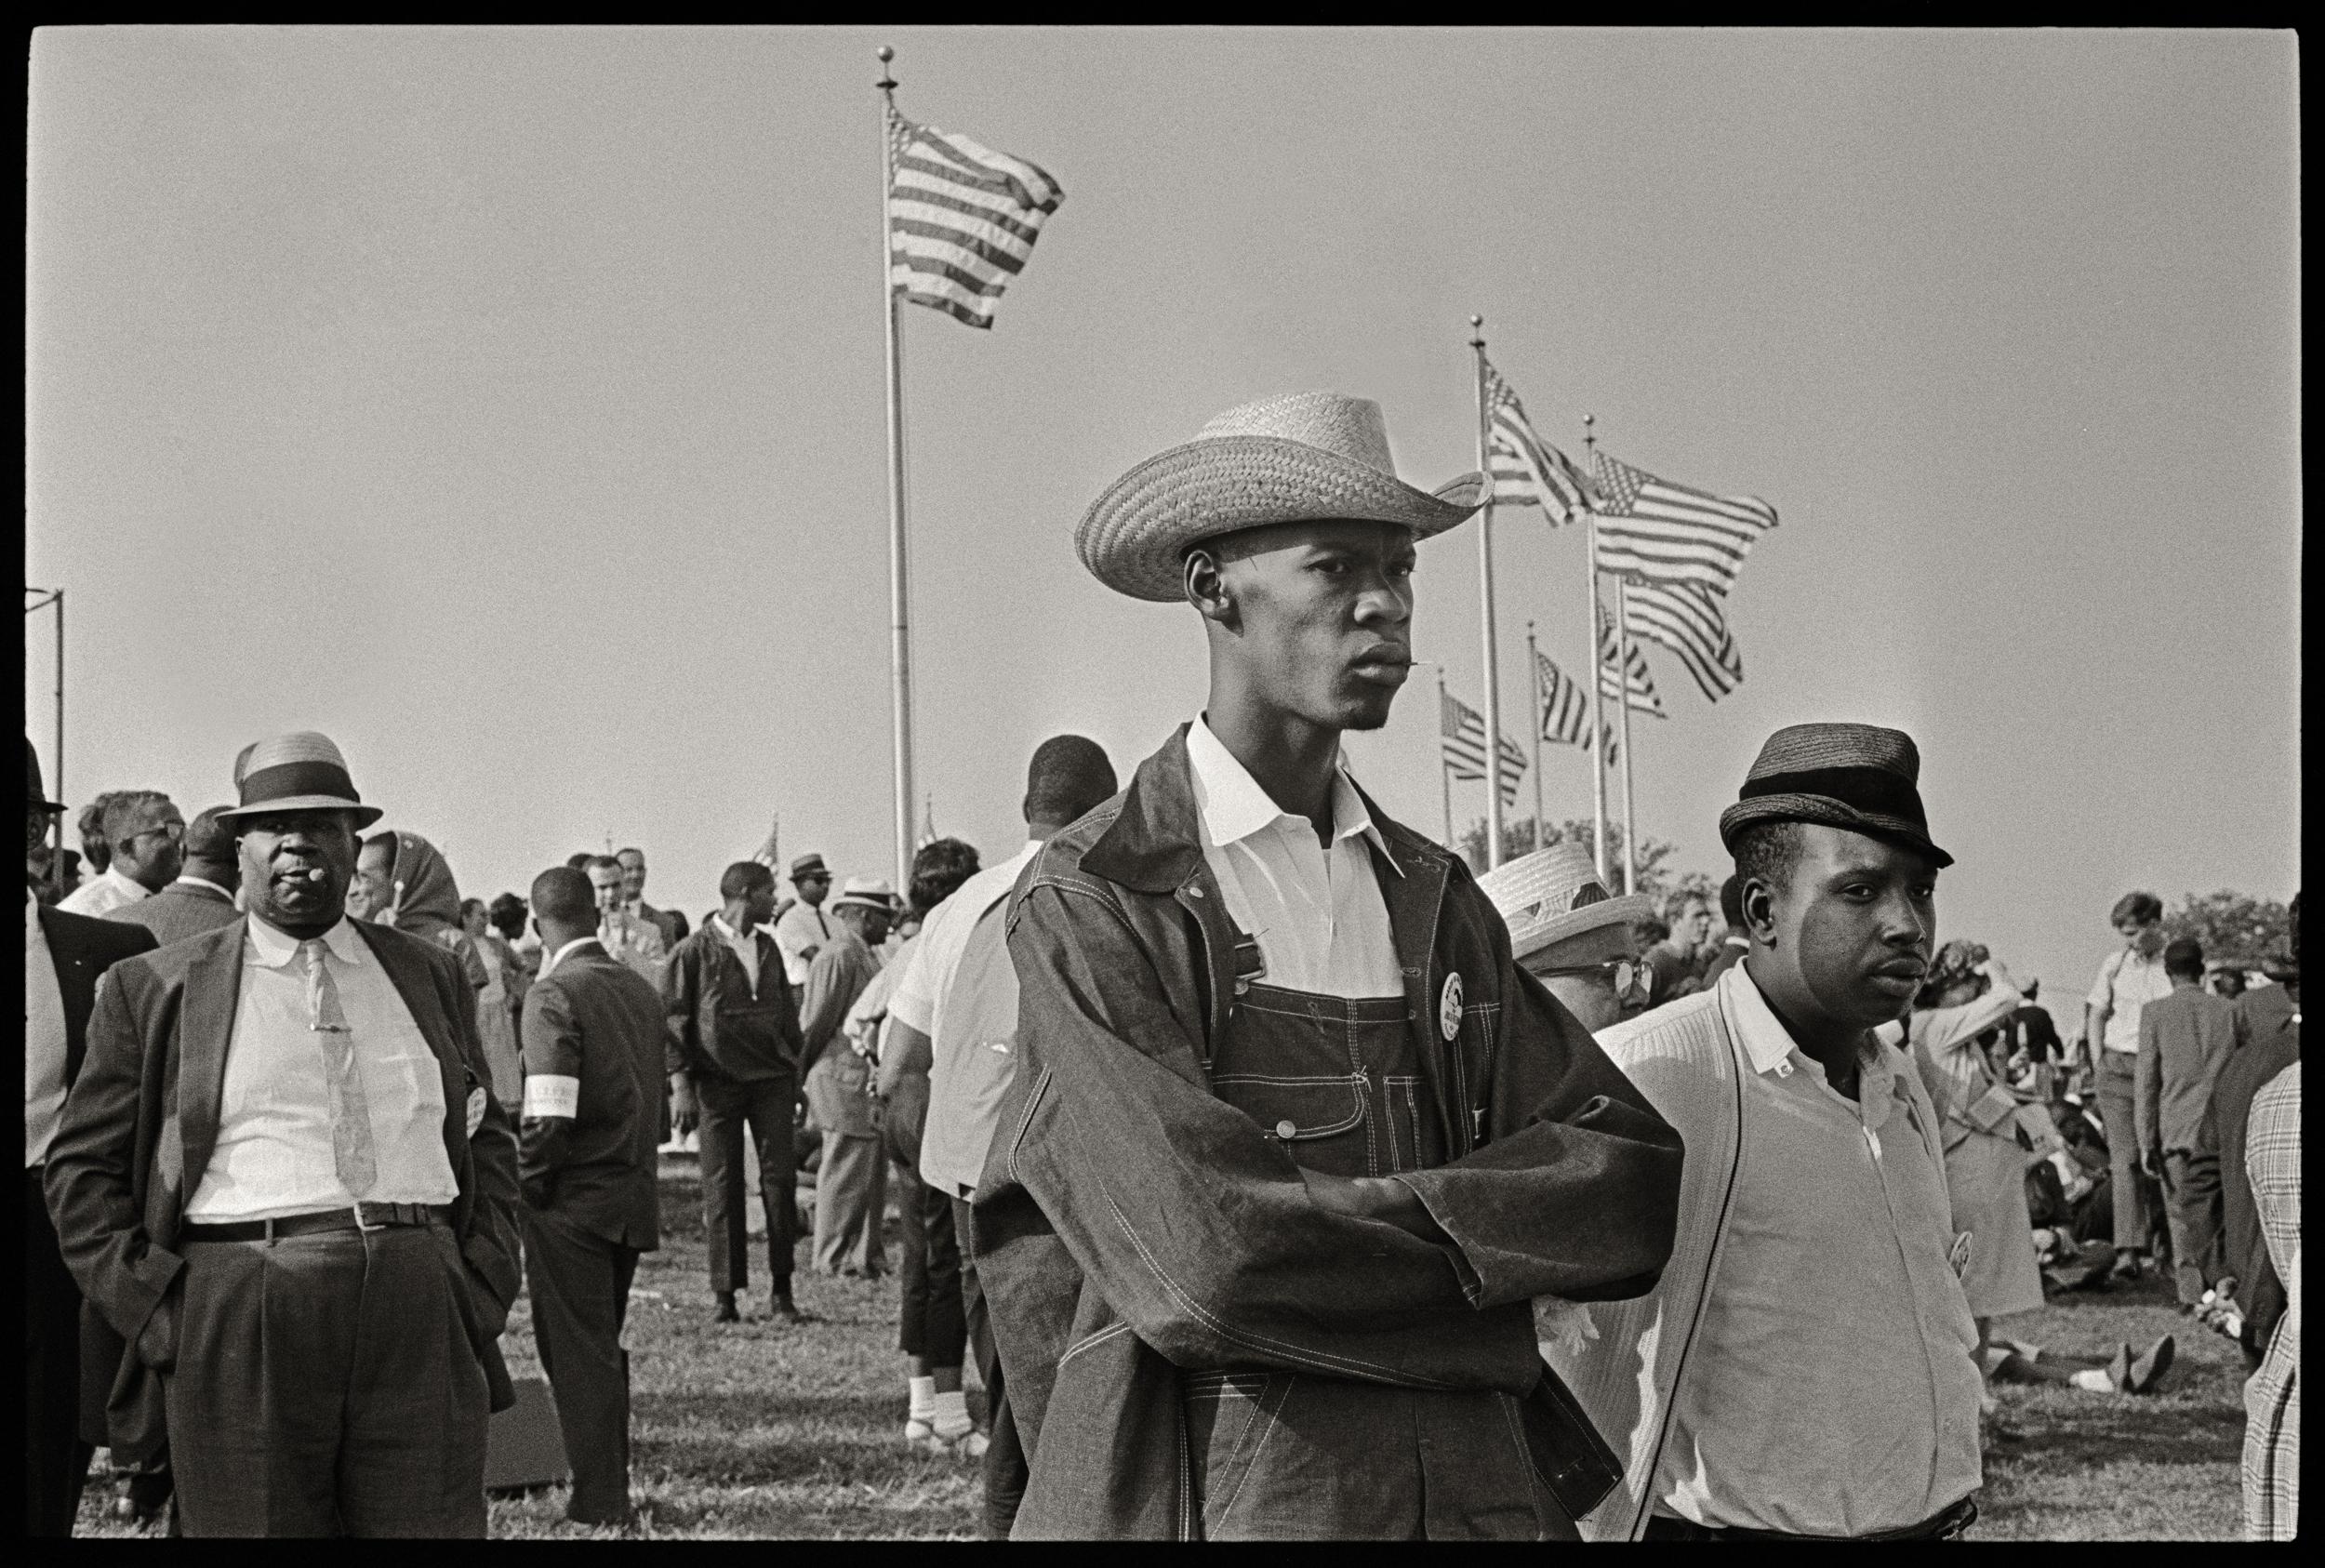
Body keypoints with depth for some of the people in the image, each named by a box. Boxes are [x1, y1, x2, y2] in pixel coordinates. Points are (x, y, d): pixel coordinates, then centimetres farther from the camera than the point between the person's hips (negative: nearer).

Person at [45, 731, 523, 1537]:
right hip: (239, 1334, -2)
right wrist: (159, 1309, -3)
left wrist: (482, 1289, 7)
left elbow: (488, 1145, 22)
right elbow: (83, 1168, 8)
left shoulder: (430, 977, 17)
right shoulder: (156, 988, 8)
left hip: (422, 1326, 2)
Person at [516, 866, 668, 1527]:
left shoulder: (555, 992, -14)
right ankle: (611, 1489, 22)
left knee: (578, 1354, 0)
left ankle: (600, 1502, 2)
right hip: (633, 1195, 7)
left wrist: (522, 1188, -8)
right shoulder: (641, 989, 8)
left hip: (572, 1200, -7)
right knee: (604, 1350, 17)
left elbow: (549, 1116, -20)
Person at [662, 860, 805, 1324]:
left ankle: (780, 1290, 3)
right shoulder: (695, 951, -3)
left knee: (779, 1182, -3)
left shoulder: (767, 948, 14)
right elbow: (671, 1019, -3)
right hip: (717, 1082, -4)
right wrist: (680, 1086, -9)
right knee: (722, 1189, -1)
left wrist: (797, 1075, 16)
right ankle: (724, 1294, 5)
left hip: (771, 1078, 4)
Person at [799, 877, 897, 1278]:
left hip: (867, 1082, 10)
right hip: (846, 1079, -10)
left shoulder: (861, 955, 19)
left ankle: (867, 1255, 20)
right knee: (846, 1171, -4)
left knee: (872, 1171, 13)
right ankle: (835, 1259, 3)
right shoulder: (838, 956, -15)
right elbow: (817, 1021, -14)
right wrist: (799, 1074, -7)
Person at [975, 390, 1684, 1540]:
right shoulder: (1090, 904, -9)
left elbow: (1634, 1177, 1)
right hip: (1215, 1499, -5)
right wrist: (1488, 1248, -7)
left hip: (1483, 1490, 5)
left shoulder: (1434, 896, 10)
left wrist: (1392, 1225, -14)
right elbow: (1205, 1261, -20)